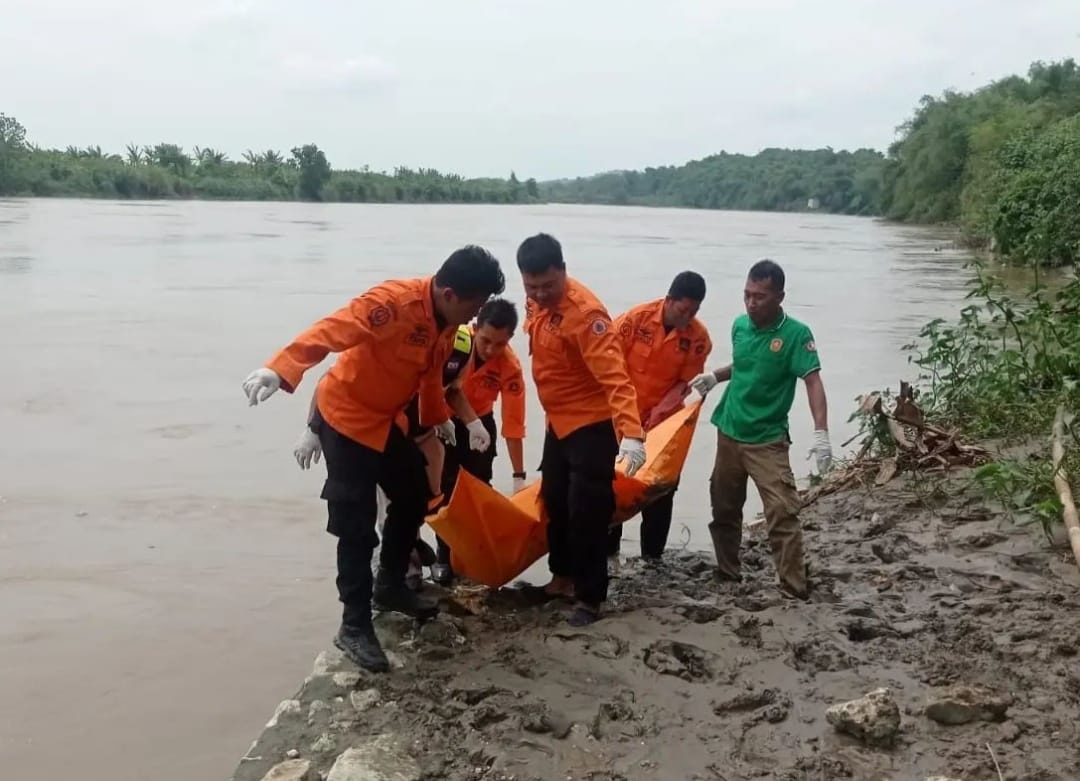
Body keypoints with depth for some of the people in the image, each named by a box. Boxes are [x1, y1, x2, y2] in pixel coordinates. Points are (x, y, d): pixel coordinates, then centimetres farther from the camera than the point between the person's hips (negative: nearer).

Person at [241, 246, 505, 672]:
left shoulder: (447, 320, -3)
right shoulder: (394, 301, -29)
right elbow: (332, 330, -42)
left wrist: (438, 417, 28)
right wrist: (280, 369, -56)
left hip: (383, 420, 9)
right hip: (344, 417, -9)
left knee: (413, 497, 17)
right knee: (357, 526, -7)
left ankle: (390, 586, 37)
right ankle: (354, 627, 5)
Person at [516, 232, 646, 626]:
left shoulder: (585, 312, -27)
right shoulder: (537, 303, 0)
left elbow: (614, 376, -34)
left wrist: (631, 434, -42)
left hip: (592, 425, -9)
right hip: (558, 422, 9)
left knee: (586, 512, -3)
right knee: (555, 503, 18)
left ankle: (590, 596, 12)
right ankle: (563, 577, 35)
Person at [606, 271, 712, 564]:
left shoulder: (699, 337, -14)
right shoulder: (636, 318, -18)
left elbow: (687, 382, -10)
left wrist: (659, 411, -22)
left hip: (664, 420, 1)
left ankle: (652, 555, 18)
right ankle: (608, 550, 18)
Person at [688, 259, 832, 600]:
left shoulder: (796, 334, -15)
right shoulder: (740, 325, 2)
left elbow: (813, 382, -22)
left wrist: (821, 434, -33)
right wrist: (715, 377, 1)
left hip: (767, 439, -6)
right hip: (729, 432, 6)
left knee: (783, 513, -13)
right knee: (724, 508, 16)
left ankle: (795, 590, -7)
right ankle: (727, 573, 33)